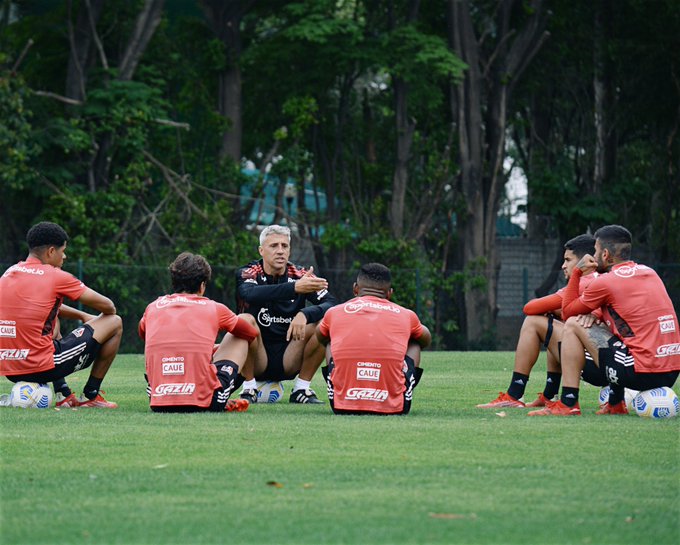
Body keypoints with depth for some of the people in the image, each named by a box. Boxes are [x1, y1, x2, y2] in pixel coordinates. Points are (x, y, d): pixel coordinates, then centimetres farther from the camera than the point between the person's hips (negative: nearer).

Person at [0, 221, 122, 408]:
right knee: (114, 323, 8)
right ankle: (91, 396, 14)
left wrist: (81, 315, 33)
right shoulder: (55, 276, -7)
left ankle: (64, 395, 29)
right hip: (42, 368, -7)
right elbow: (108, 307, 3)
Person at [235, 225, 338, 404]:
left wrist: (306, 314, -34)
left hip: (288, 362, 2)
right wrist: (295, 288, -45)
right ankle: (249, 389, -13)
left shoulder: (301, 276, 0)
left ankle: (301, 389, -5)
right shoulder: (248, 273, -7)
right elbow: (251, 294, -32)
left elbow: (332, 304, -13)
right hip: (256, 362, -2)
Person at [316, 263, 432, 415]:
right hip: (393, 408, 0)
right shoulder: (406, 315, 10)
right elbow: (426, 340, 34)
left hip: (342, 407, 0)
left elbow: (321, 338, 35)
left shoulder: (334, 313, 10)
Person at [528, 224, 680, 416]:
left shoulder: (605, 282, -5)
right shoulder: (649, 273, 16)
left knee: (573, 325, 4)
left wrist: (577, 272, 17)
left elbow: (567, 312, 9)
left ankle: (568, 404, 0)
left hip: (642, 374, -8)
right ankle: (616, 404, 24)